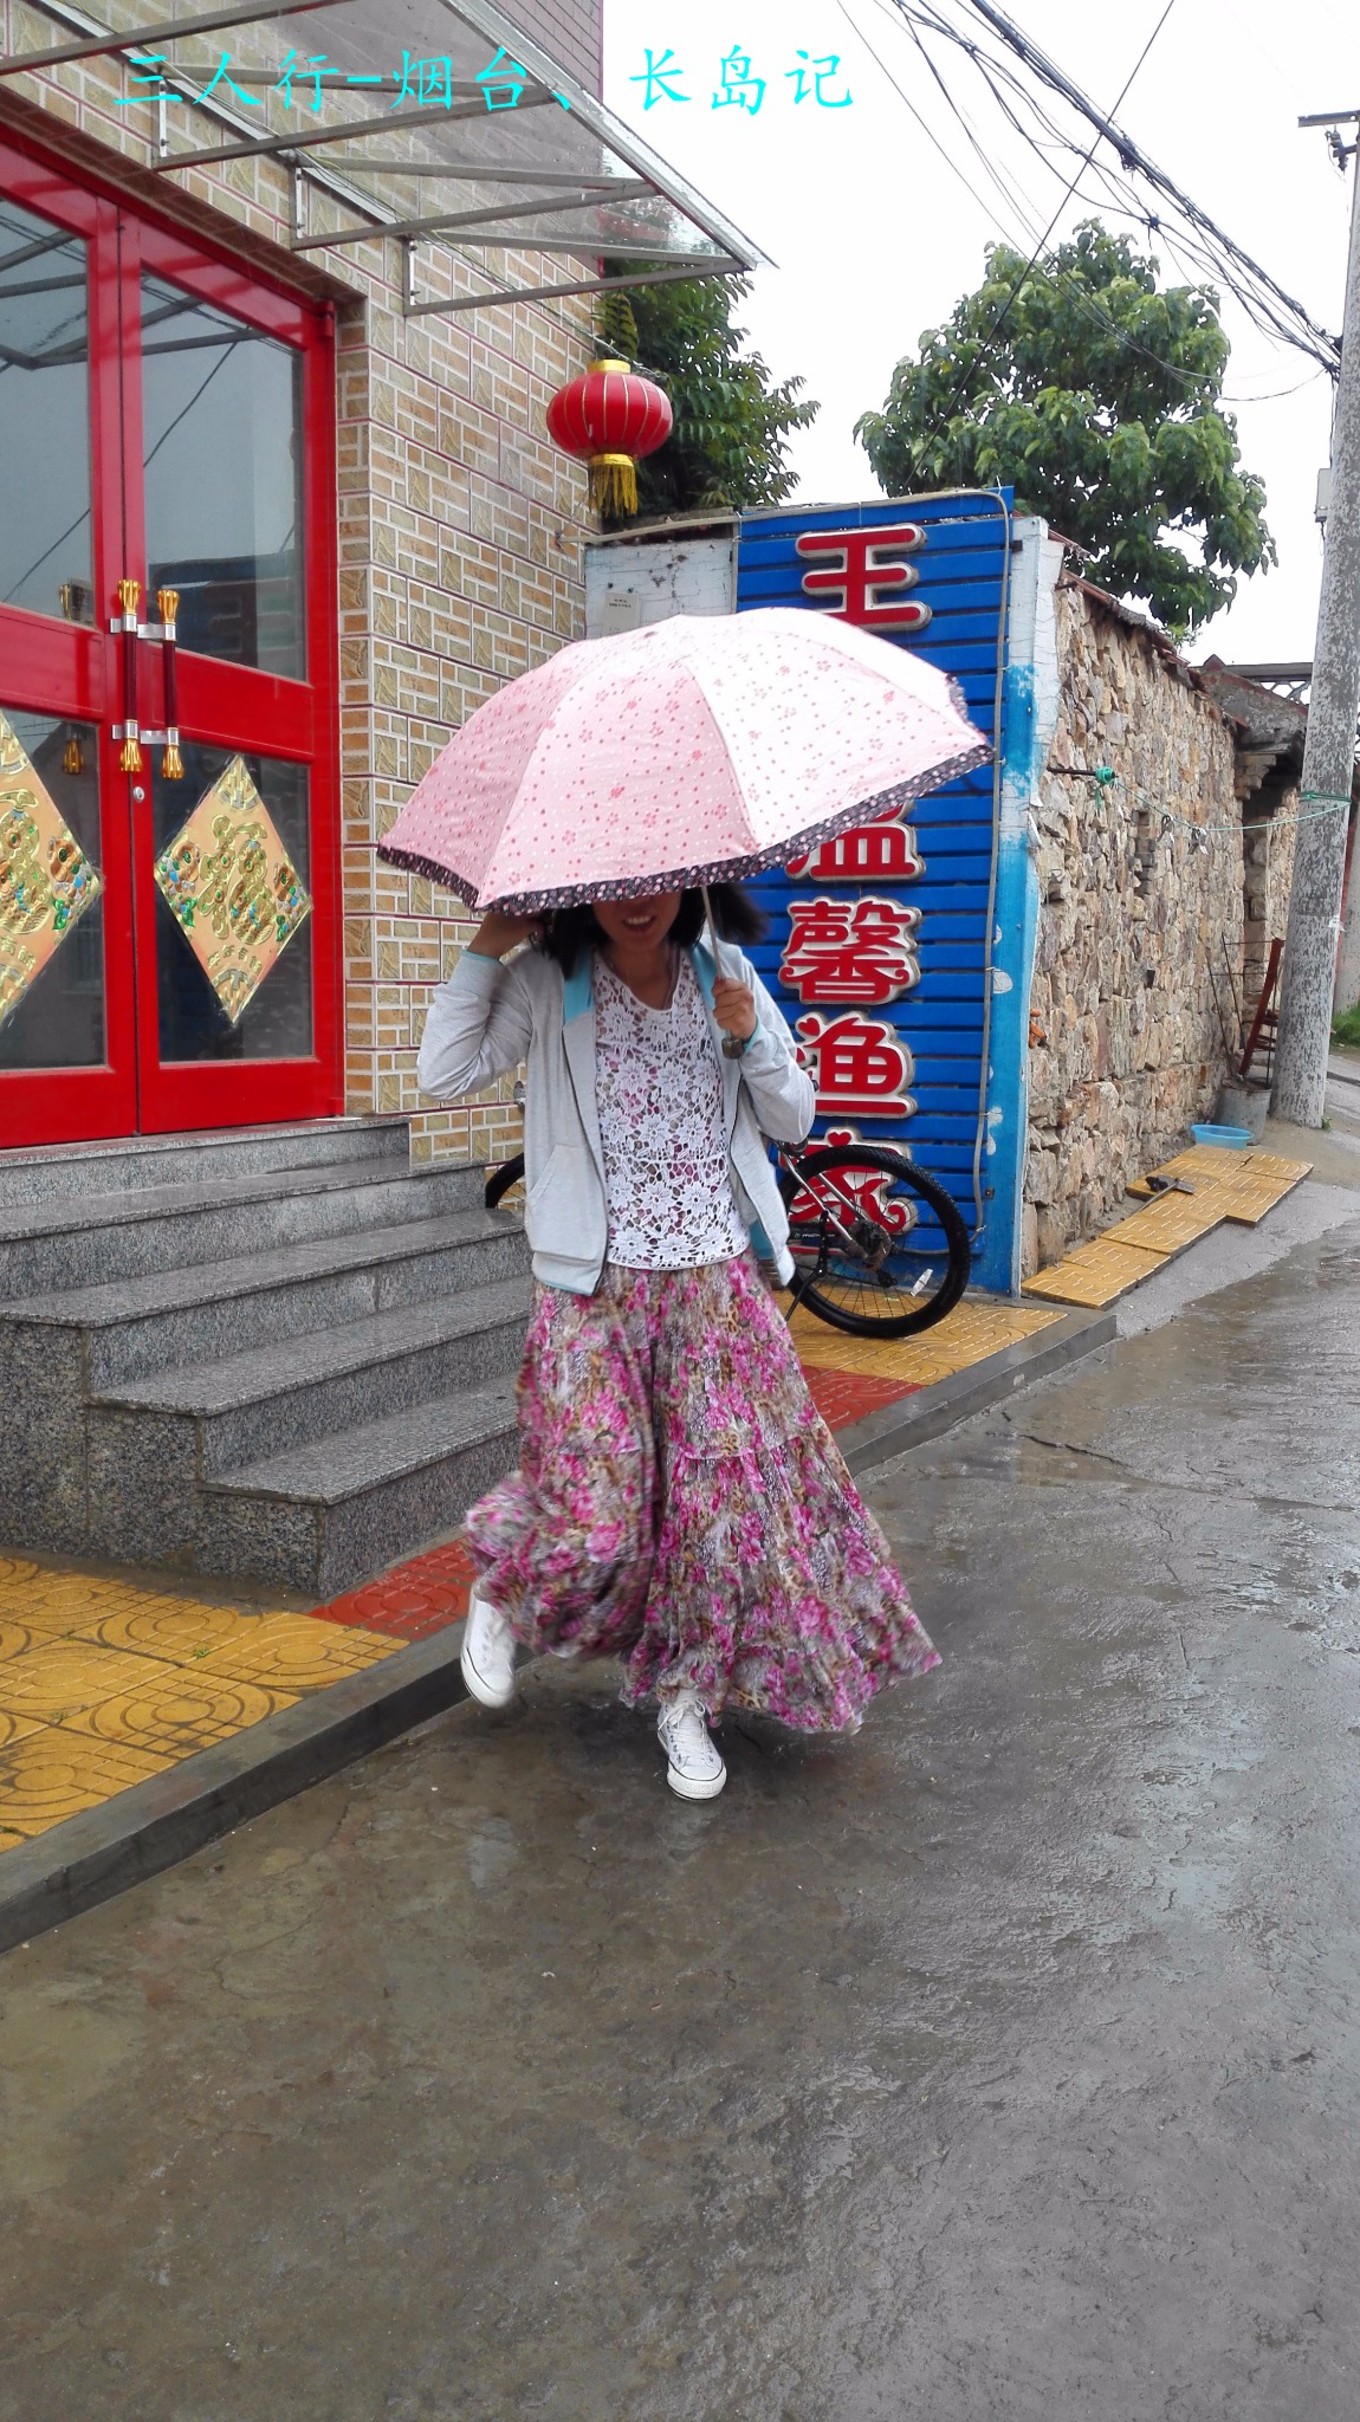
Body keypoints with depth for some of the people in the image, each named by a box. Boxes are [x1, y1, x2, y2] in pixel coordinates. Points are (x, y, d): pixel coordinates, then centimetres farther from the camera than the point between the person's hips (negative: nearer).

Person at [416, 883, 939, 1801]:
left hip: (720, 1285, 3)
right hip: (596, 1289, -3)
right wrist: (487, 948, -10)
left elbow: (795, 1122, 10)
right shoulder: (546, 983, 0)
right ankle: (498, 1592, 29)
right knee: (598, 1514, -7)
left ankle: (685, 1699, 22)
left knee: (726, 1490, 0)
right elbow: (446, 1073, -11)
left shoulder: (727, 976, 8)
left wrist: (748, 1039, -7)